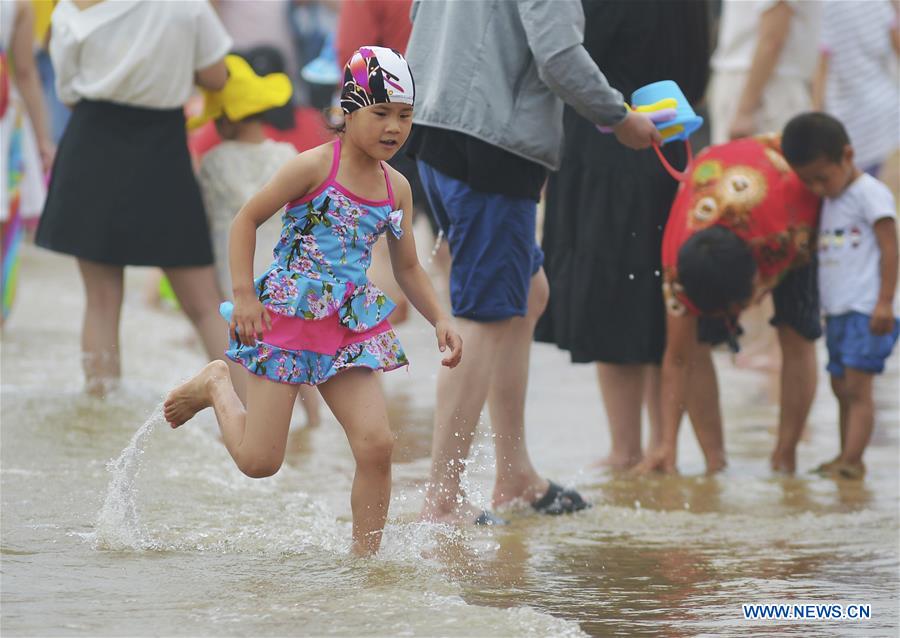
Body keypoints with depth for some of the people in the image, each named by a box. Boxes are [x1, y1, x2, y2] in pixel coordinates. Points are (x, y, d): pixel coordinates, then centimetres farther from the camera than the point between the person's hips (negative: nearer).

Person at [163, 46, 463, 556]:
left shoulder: (397, 188, 7)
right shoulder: (315, 167, -11)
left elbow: (408, 269, 18)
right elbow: (247, 220, -5)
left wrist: (440, 320, 3)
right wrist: (245, 297, -12)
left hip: (349, 326, 5)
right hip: (287, 316, -5)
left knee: (377, 444, -13)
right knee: (259, 461, 0)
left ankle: (365, 558, -1)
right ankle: (217, 386, 29)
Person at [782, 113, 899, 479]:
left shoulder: (870, 194, -8)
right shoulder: (829, 202, 17)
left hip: (865, 311, -9)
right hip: (836, 312, 9)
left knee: (856, 388, -12)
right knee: (841, 388, 10)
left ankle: (852, 460, -15)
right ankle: (845, 459, 13)